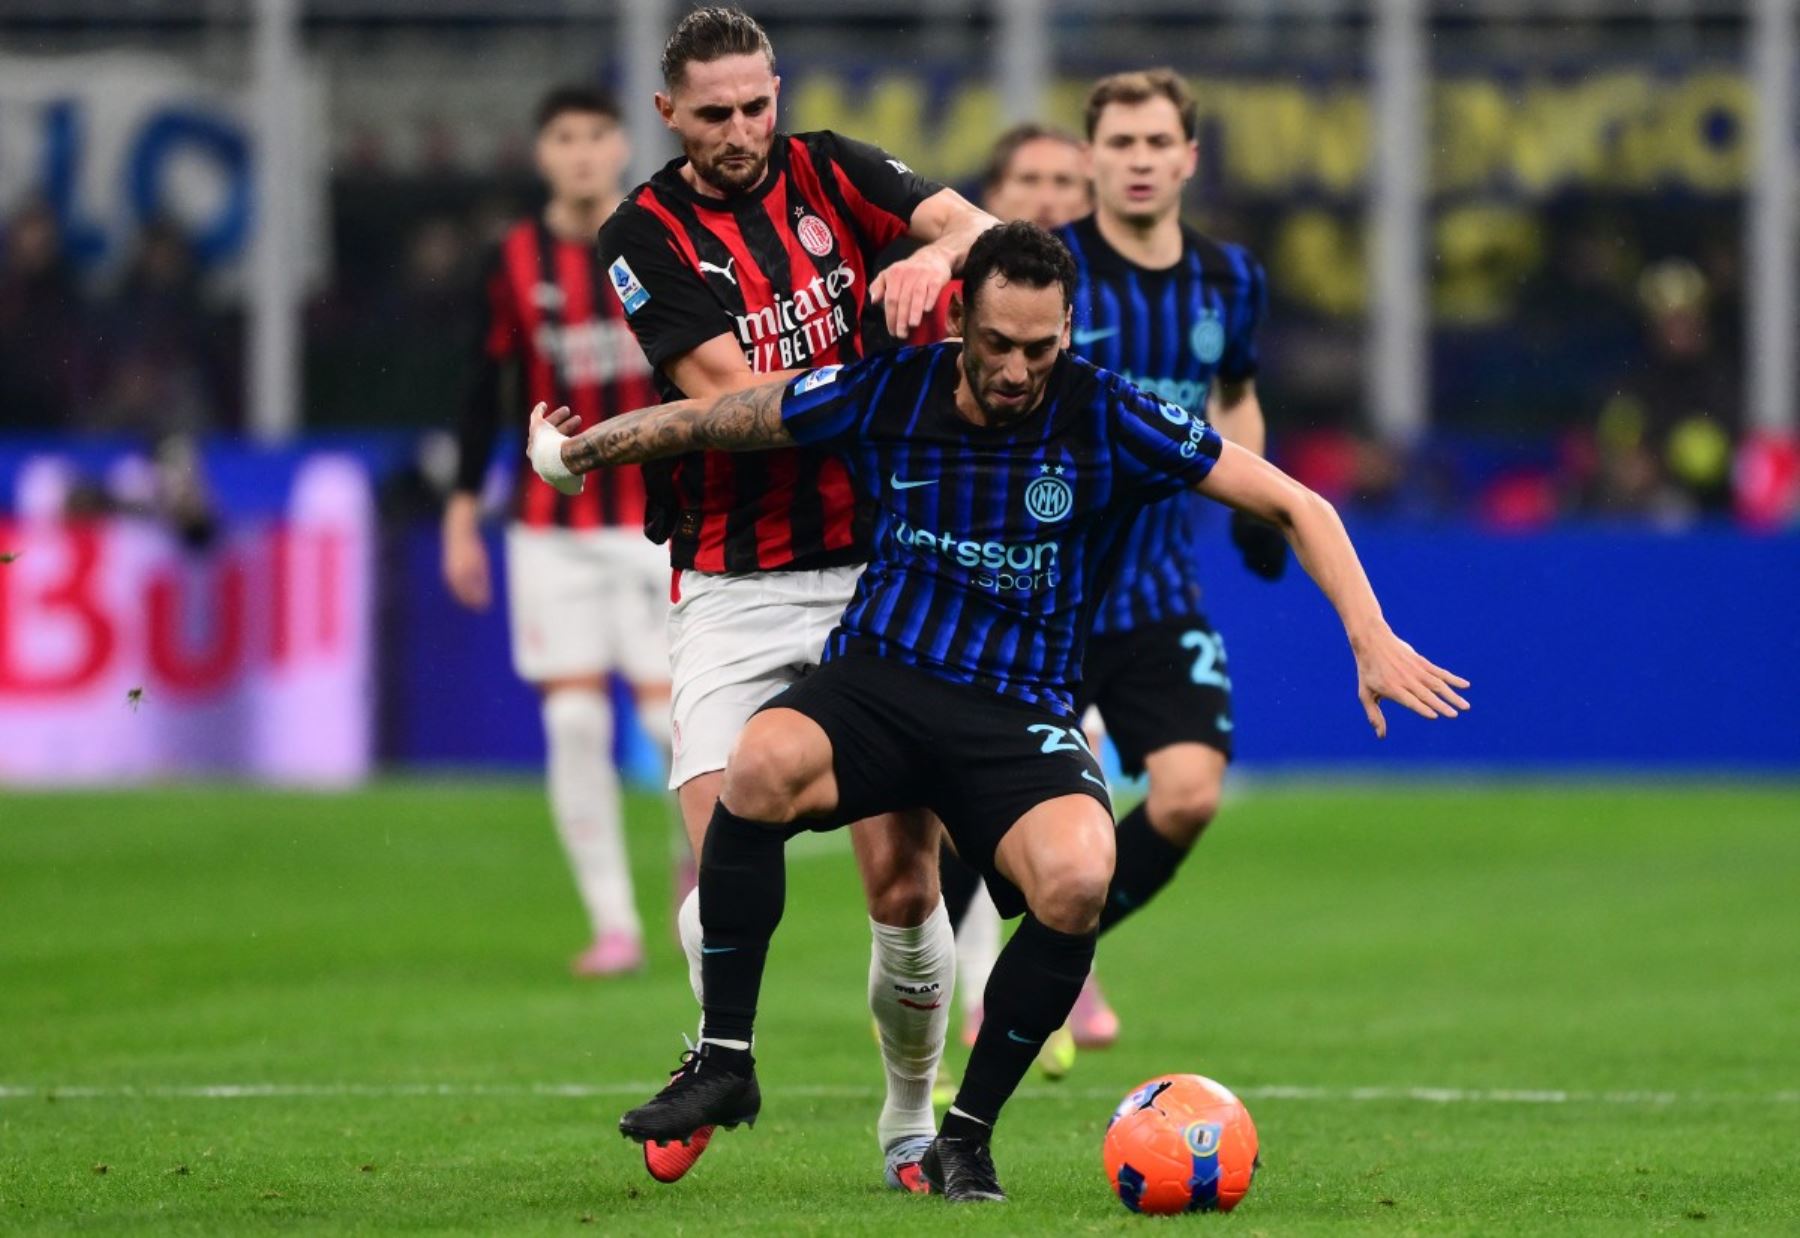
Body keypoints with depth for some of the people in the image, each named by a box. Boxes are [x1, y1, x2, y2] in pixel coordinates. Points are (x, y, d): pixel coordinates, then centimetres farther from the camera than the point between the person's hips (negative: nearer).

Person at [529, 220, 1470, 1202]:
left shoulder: (1108, 420, -6)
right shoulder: (889, 392, -1)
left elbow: (1294, 506, -2)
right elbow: (720, 418, 15)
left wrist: (1371, 640, -11)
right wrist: (584, 447, 21)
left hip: (1018, 714, -1)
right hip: (875, 678, 1)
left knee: (1077, 882, -33)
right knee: (762, 764, -35)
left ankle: (966, 1135, -10)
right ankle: (723, 1063, -18)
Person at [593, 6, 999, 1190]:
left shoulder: (831, 172, 5)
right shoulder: (647, 234, -3)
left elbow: (979, 227, -8)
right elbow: (731, 398, -13)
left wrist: (936, 255, -30)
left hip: (879, 569, 1)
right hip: (734, 589, -1)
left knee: (903, 876, -4)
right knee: (720, 848, -14)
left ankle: (912, 1121, 13)